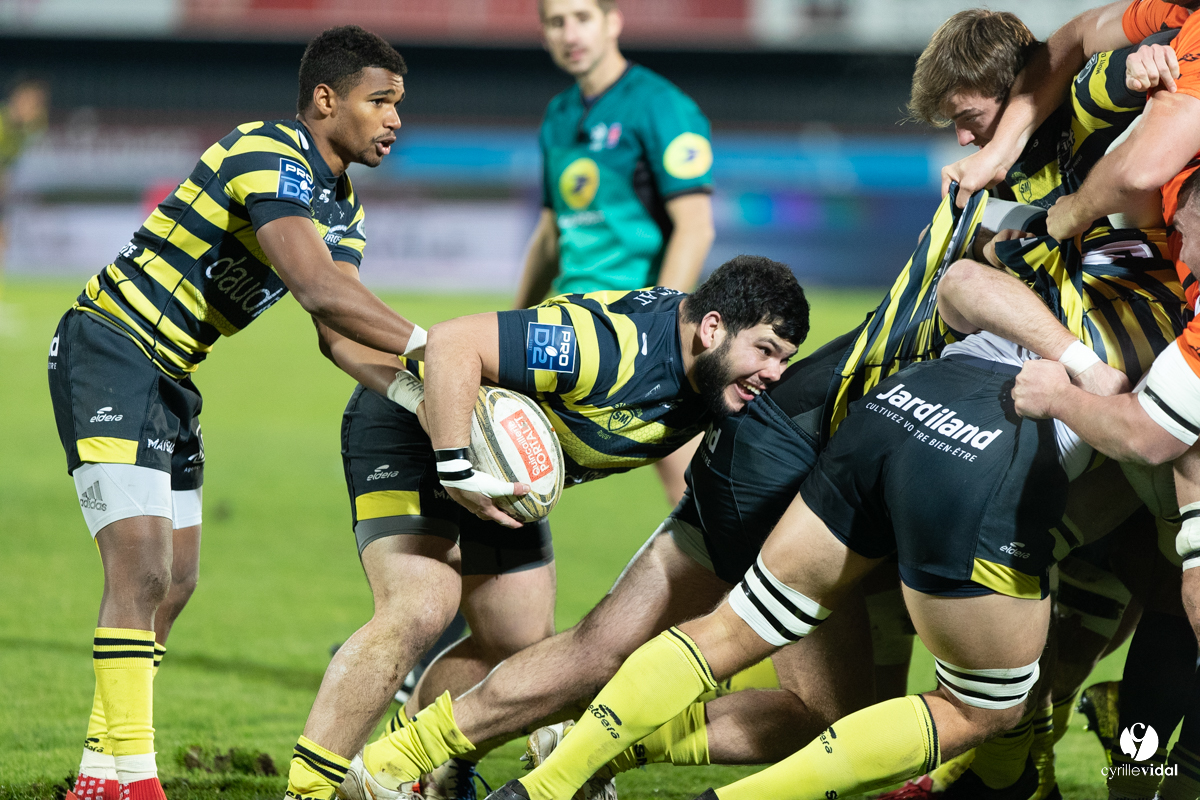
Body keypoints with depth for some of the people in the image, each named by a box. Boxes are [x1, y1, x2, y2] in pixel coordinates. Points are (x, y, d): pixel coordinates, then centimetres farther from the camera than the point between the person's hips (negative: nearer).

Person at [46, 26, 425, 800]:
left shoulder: (343, 205, 9)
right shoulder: (268, 157, -22)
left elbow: (340, 334, 2)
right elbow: (319, 288, -34)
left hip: (171, 377, 10)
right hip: (109, 352, -10)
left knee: (175, 583, 11)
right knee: (143, 570, -17)